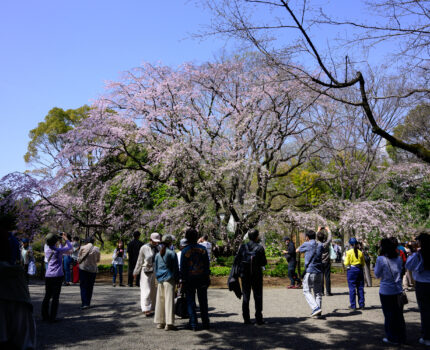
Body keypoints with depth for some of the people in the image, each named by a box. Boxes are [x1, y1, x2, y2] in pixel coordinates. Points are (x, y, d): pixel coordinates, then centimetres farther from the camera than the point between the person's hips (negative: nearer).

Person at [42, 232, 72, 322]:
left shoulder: (47, 250, 5)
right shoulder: (58, 250, -12)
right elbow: (70, 247, 5)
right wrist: (66, 238, 16)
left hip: (48, 276, 6)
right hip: (57, 276, -6)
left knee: (47, 296, 14)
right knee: (55, 297, 0)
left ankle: (44, 316, 19)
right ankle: (52, 318, 1)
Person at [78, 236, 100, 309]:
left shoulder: (83, 248, -8)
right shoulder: (97, 249, -3)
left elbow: (78, 259, -1)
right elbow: (98, 260, 7)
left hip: (83, 268, -2)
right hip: (93, 269, 2)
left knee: (83, 286, 2)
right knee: (90, 287, 12)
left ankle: (84, 303, -8)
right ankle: (88, 303, 17)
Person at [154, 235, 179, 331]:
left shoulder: (158, 254, 9)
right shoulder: (172, 253, -7)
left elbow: (155, 268, 15)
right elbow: (175, 268, -4)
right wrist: (177, 279, 4)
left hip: (160, 280, 6)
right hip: (169, 279, -6)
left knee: (160, 301, 11)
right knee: (169, 300, -4)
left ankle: (160, 322, 17)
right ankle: (169, 324, -5)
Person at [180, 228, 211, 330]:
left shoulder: (185, 251, -8)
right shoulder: (203, 249, -2)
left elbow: (182, 267, -6)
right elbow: (207, 264, 2)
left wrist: (182, 281, 0)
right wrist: (207, 277, 9)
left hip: (189, 279, -2)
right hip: (202, 279, 2)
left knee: (190, 302, 6)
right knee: (203, 302, 11)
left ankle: (193, 324, 5)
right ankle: (205, 323, 16)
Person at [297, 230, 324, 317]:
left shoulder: (306, 245, -6)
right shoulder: (320, 245, 7)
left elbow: (297, 250, 11)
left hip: (309, 272, -5)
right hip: (319, 272, 5)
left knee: (307, 292, 3)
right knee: (318, 292, 12)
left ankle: (316, 307, -14)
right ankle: (318, 312, 12)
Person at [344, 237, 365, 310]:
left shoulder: (348, 252, -8)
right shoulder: (360, 252, 2)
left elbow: (346, 263, -6)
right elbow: (363, 264, 7)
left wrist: (344, 262, 14)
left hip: (351, 270, -3)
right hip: (359, 270, 3)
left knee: (352, 288, 1)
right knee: (360, 287, 10)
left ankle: (353, 305, 4)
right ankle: (361, 304, 13)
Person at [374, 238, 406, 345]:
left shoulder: (381, 259, -15)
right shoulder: (398, 258, 1)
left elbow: (377, 275, -4)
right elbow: (400, 271, 15)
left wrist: (376, 264, 5)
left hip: (386, 291, -5)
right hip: (398, 290, 5)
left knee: (388, 315, 7)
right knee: (399, 314, 16)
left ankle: (392, 338, 16)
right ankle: (401, 337, 26)